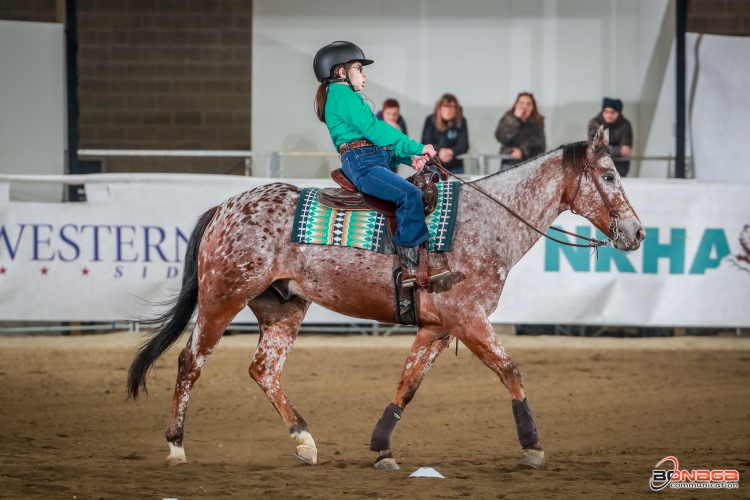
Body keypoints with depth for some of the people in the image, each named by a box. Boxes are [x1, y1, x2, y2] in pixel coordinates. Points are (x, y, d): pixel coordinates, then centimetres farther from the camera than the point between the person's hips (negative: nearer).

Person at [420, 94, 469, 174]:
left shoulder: (461, 121, -7)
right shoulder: (430, 120, -7)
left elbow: (464, 145, -12)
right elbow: (425, 144, -11)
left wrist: (451, 152, -34)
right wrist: (439, 151, -32)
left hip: (455, 168, 1)